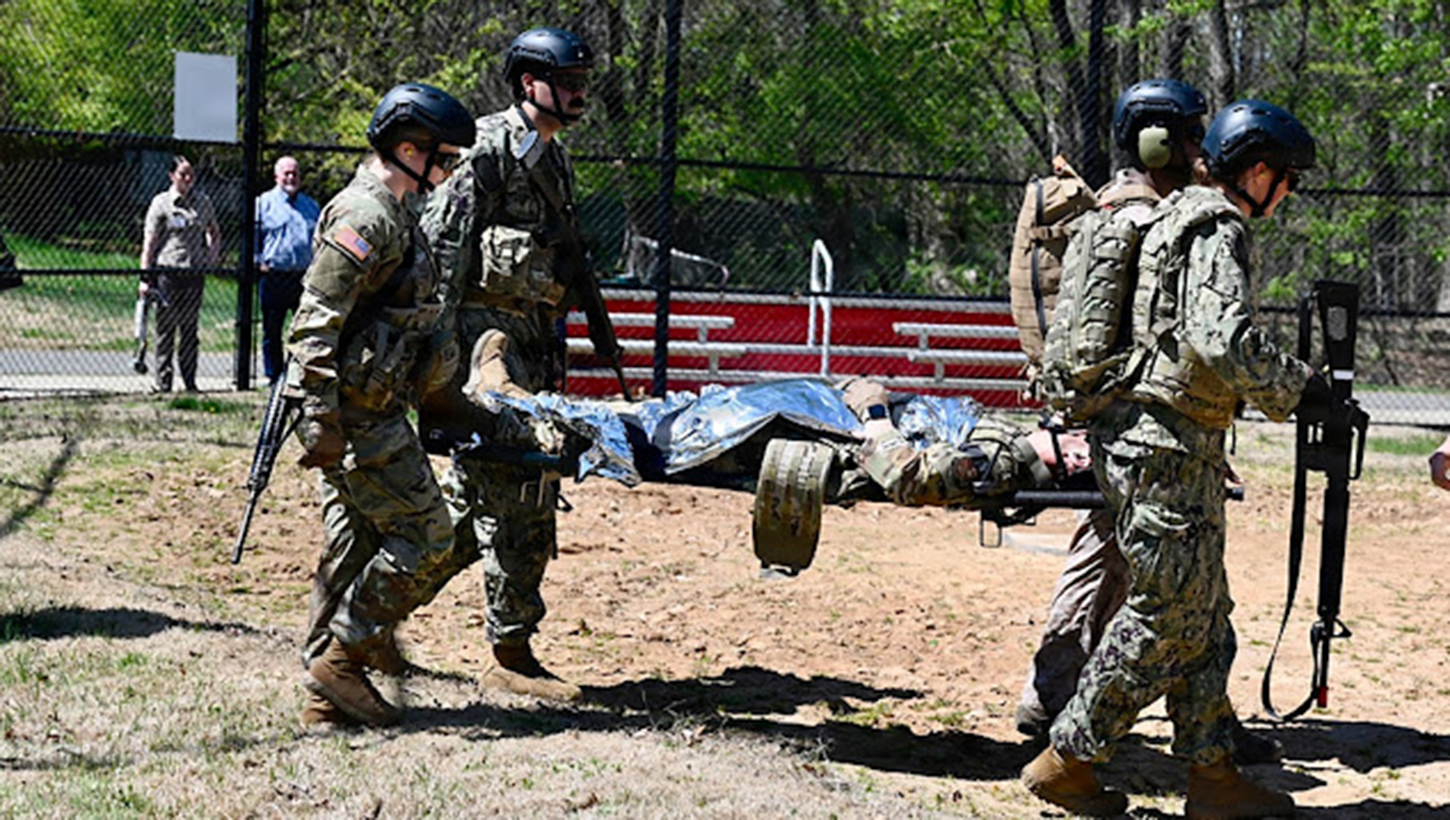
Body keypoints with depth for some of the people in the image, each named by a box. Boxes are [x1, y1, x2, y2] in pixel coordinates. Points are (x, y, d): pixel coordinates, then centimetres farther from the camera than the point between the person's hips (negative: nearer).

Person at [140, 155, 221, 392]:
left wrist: (213, 253, 5)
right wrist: (145, 277, -10)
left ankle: (190, 380, 10)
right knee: (166, 327, -2)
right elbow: (149, 242, -4)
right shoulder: (161, 203, -2)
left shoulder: (203, 202, 9)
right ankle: (163, 380, 2)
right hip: (167, 272, -3)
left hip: (195, 271, 3)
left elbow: (215, 232, 25)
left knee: (190, 328, 6)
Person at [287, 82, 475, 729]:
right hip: (357, 417, -10)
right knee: (426, 536, -7)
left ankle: (329, 693, 16)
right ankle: (341, 657, -1)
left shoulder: (395, 216, 17)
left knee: (356, 544, 12)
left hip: (376, 413, 10)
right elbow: (315, 325, -21)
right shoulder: (364, 217, -16)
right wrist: (320, 419, -24)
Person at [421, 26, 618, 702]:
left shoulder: (553, 159, 19)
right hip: (487, 335, -9)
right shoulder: (491, 149, -10)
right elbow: (441, 245, -14)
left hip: (531, 340, 9)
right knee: (513, 499, -9)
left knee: (471, 494, 11)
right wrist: (445, 341, -18)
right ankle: (511, 653, -4)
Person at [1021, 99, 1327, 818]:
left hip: (1147, 444, 10)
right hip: (1166, 451, -10)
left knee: (1204, 616, 11)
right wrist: (1295, 389, -14)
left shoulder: (1179, 218, 18)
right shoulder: (1217, 230, -13)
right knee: (1167, 614, -5)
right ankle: (1065, 762, 1)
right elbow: (1221, 342, -26)